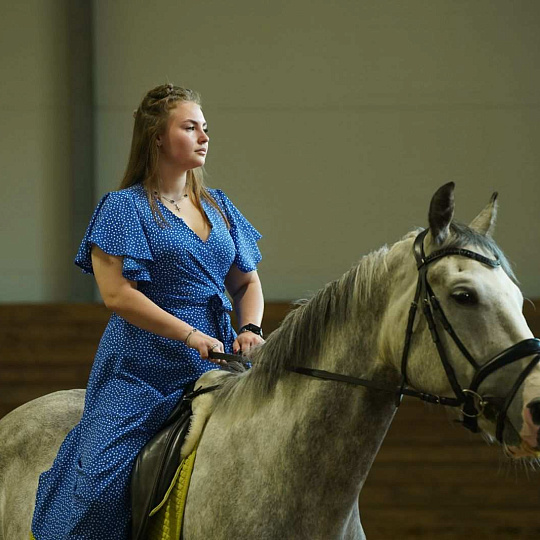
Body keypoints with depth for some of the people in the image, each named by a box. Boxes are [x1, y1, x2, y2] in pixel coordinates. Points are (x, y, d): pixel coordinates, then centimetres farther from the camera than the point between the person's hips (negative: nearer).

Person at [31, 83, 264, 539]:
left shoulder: (219, 207, 15)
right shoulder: (125, 207, -3)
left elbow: (247, 282, 20)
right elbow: (118, 294, -13)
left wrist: (250, 328, -2)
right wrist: (191, 336, -18)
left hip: (215, 365, 6)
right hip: (142, 371, -6)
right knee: (100, 485, -19)